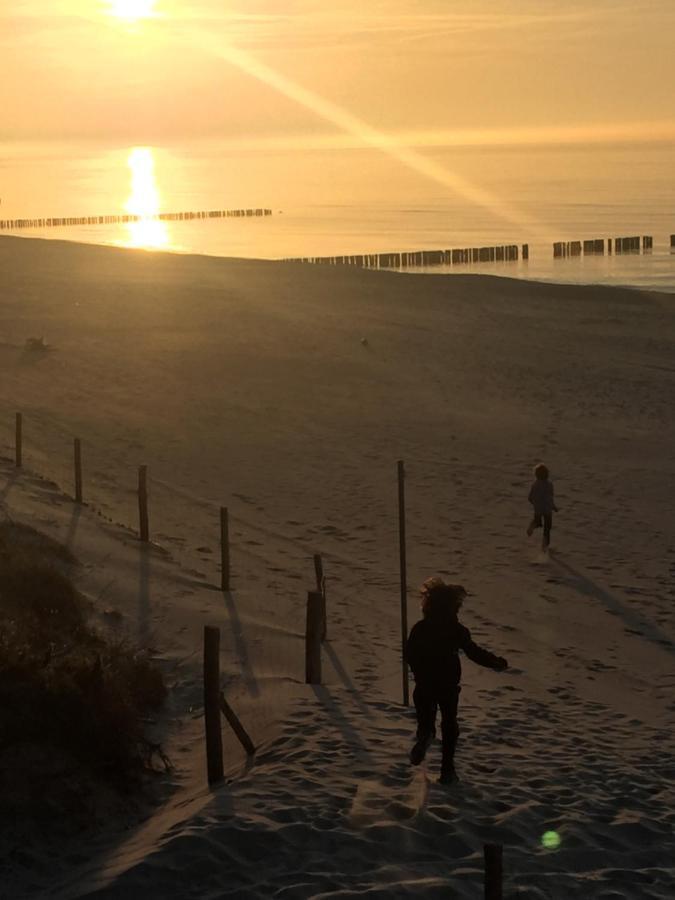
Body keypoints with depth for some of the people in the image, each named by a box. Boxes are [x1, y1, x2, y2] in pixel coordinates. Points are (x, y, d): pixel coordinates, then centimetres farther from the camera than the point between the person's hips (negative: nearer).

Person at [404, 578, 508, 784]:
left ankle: (424, 736, -24)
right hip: (449, 686, 0)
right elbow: (473, 652, -7)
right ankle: (447, 768, 10)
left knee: (426, 720, 13)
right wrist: (496, 662, 6)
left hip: (424, 685, 0)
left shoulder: (419, 629, -9)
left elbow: (409, 655, -4)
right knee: (449, 724, 13)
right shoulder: (457, 630, -11)